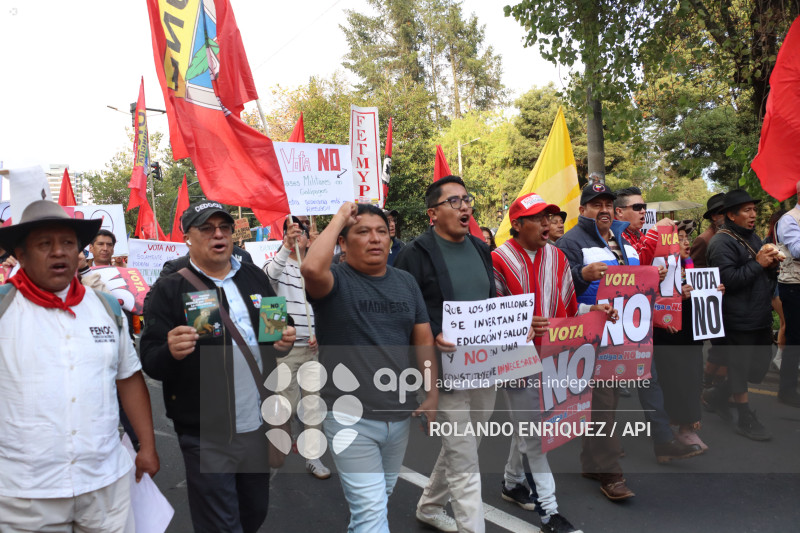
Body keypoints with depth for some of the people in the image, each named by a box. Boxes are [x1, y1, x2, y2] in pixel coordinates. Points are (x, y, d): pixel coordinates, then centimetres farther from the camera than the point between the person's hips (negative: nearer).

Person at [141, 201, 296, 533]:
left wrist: (286, 340, -5)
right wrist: (171, 352, -31)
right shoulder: (170, 290, -6)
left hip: (259, 427, 5)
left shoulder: (255, 278, 7)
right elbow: (150, 362, -9)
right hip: (207, 437, -4)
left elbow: (280, 327, 17)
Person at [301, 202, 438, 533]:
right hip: (350, 418, -5)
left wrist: (432, 394, 3)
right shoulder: (335, 281, -10)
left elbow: (423, 339, 9)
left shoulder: (405, 282, 7)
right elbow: (312, 268, -34)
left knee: (374, 504, 23)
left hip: (399, 416, 6)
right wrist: (339, 218, -21)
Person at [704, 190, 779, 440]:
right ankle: (746, 420, 16)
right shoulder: (722, 242, -13)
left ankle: (716, 394, 32)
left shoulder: (753, 237, 16)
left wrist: (772, 265, 1)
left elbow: (765, 276, 22)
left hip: (761, 316, 9)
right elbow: (728, 280, -23)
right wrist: (757, 264, -20)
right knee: (740, 369, 3)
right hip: (738, 320, -9)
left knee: (760, 366, 15)